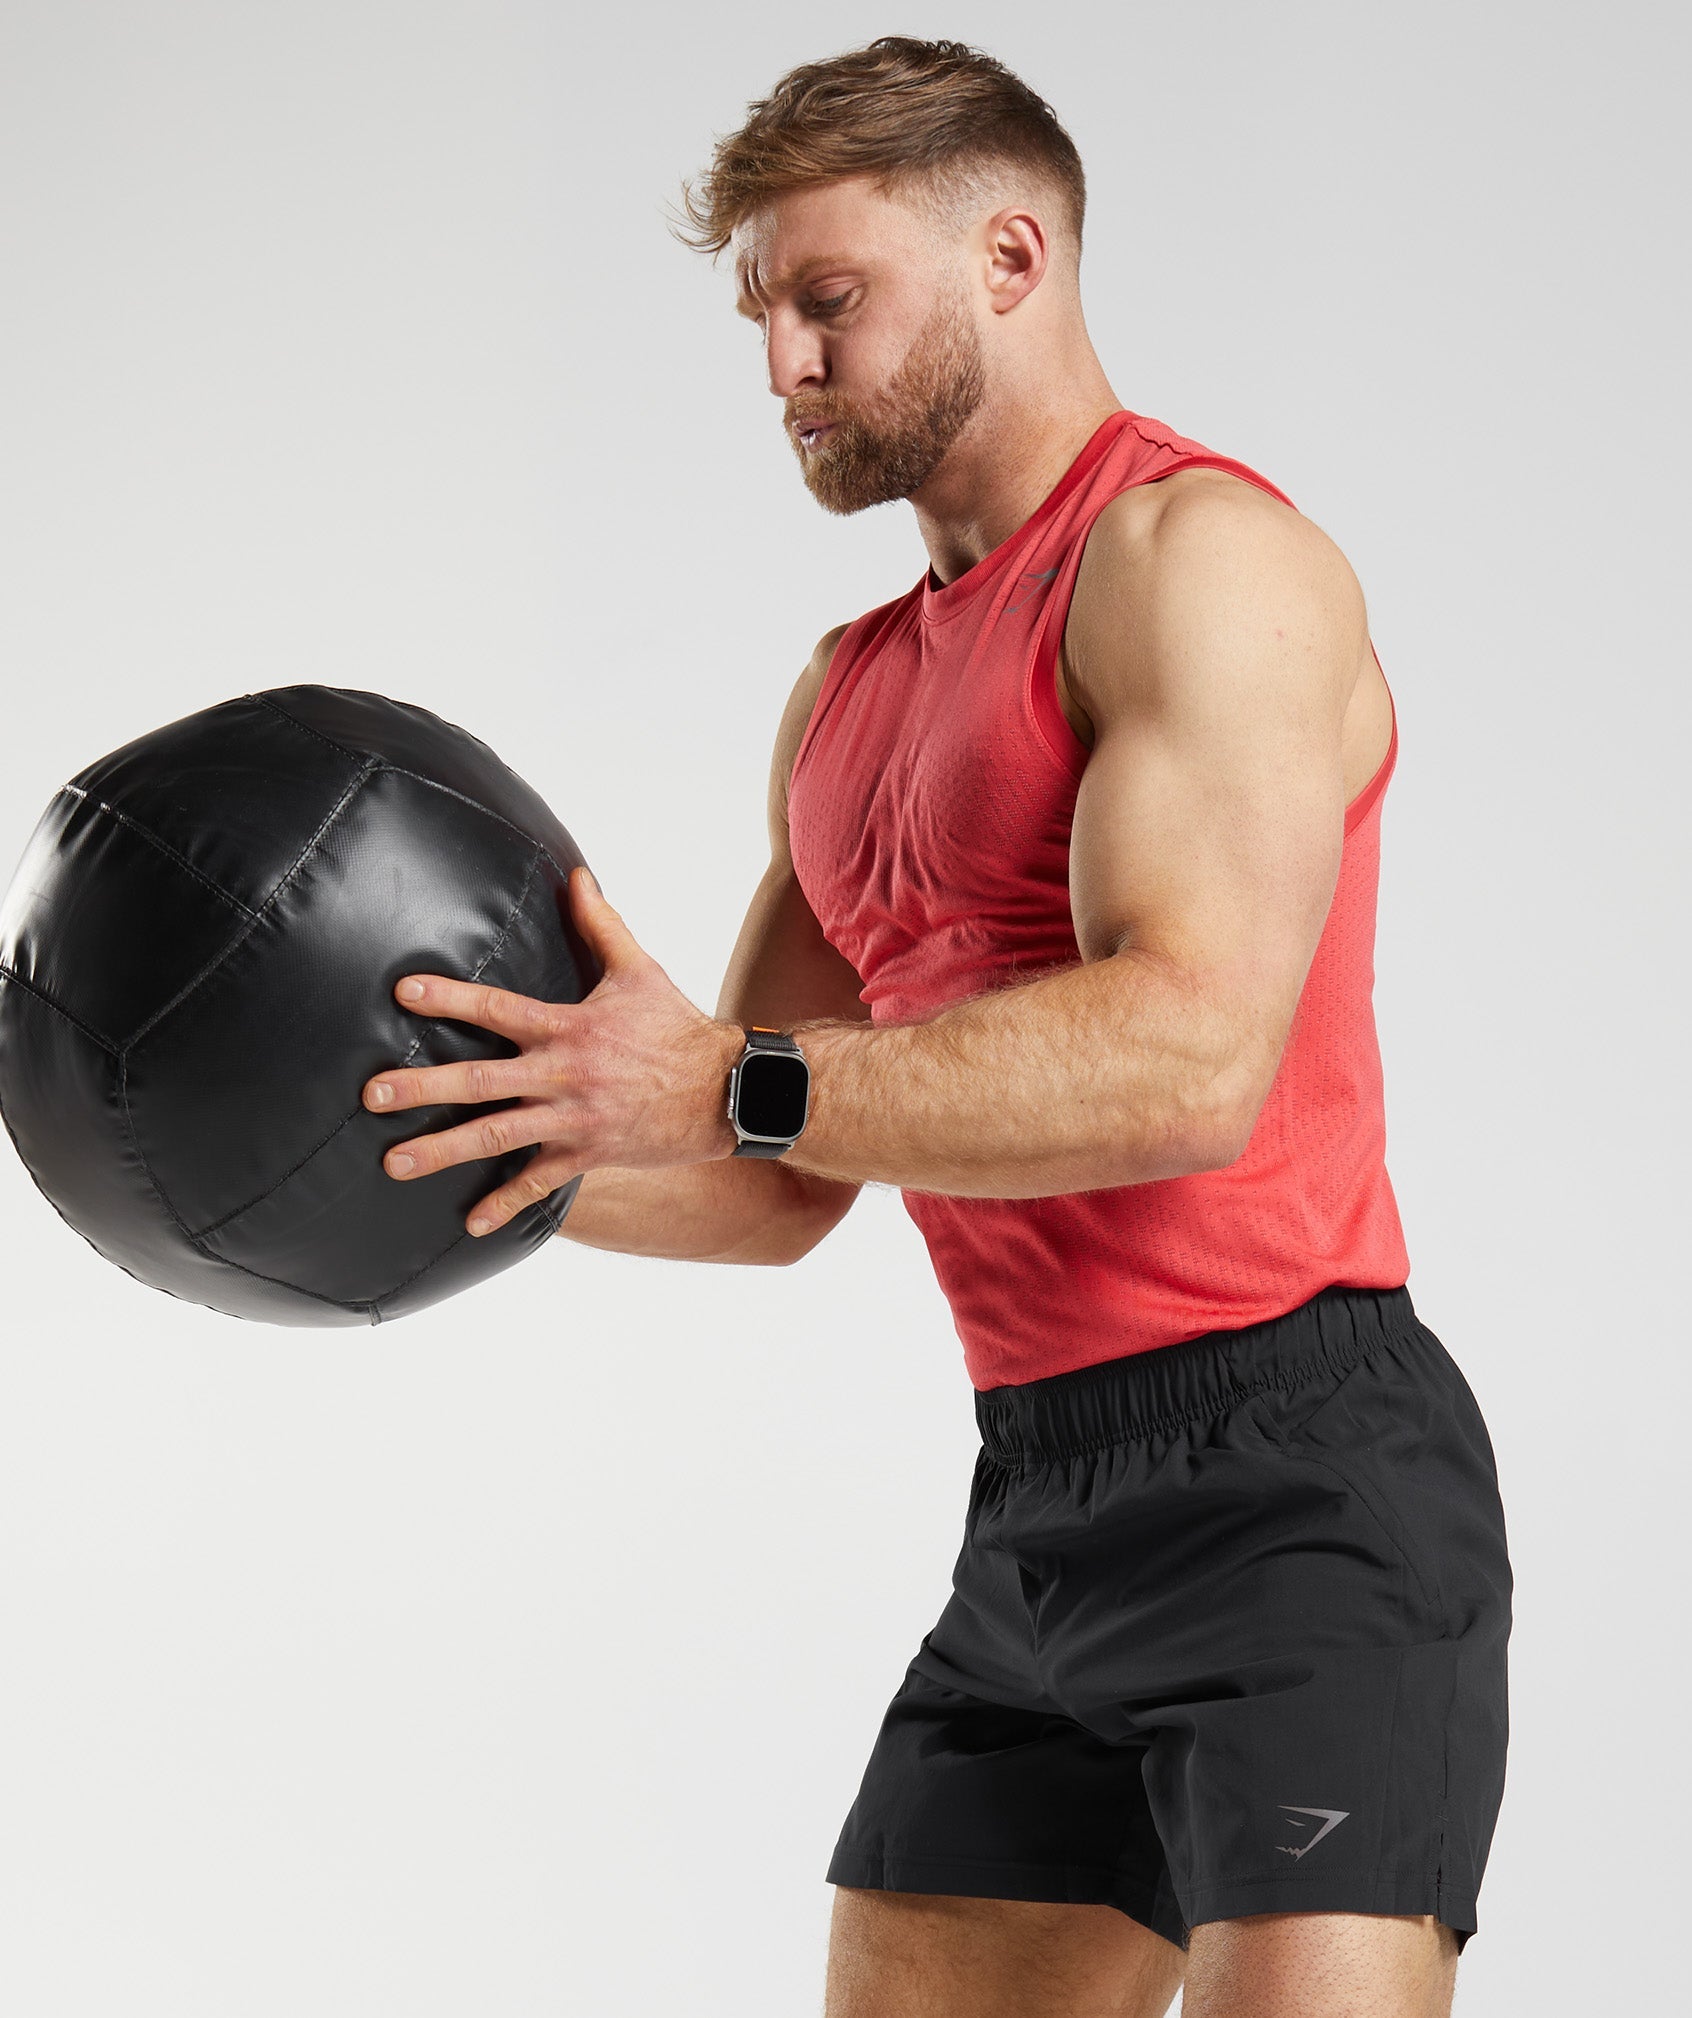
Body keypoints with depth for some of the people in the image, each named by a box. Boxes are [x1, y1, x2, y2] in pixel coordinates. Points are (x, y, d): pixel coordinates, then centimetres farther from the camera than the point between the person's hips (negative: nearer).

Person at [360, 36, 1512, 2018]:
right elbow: (780, 1194, 20)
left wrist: (733, 1084, -25)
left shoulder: (1200, 556, -8)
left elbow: (1189, 1056, -22)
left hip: (1293, 1479, -9)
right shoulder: (851, 696, 19)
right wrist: (437, 1145, 6)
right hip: (1039, 1506, 9)